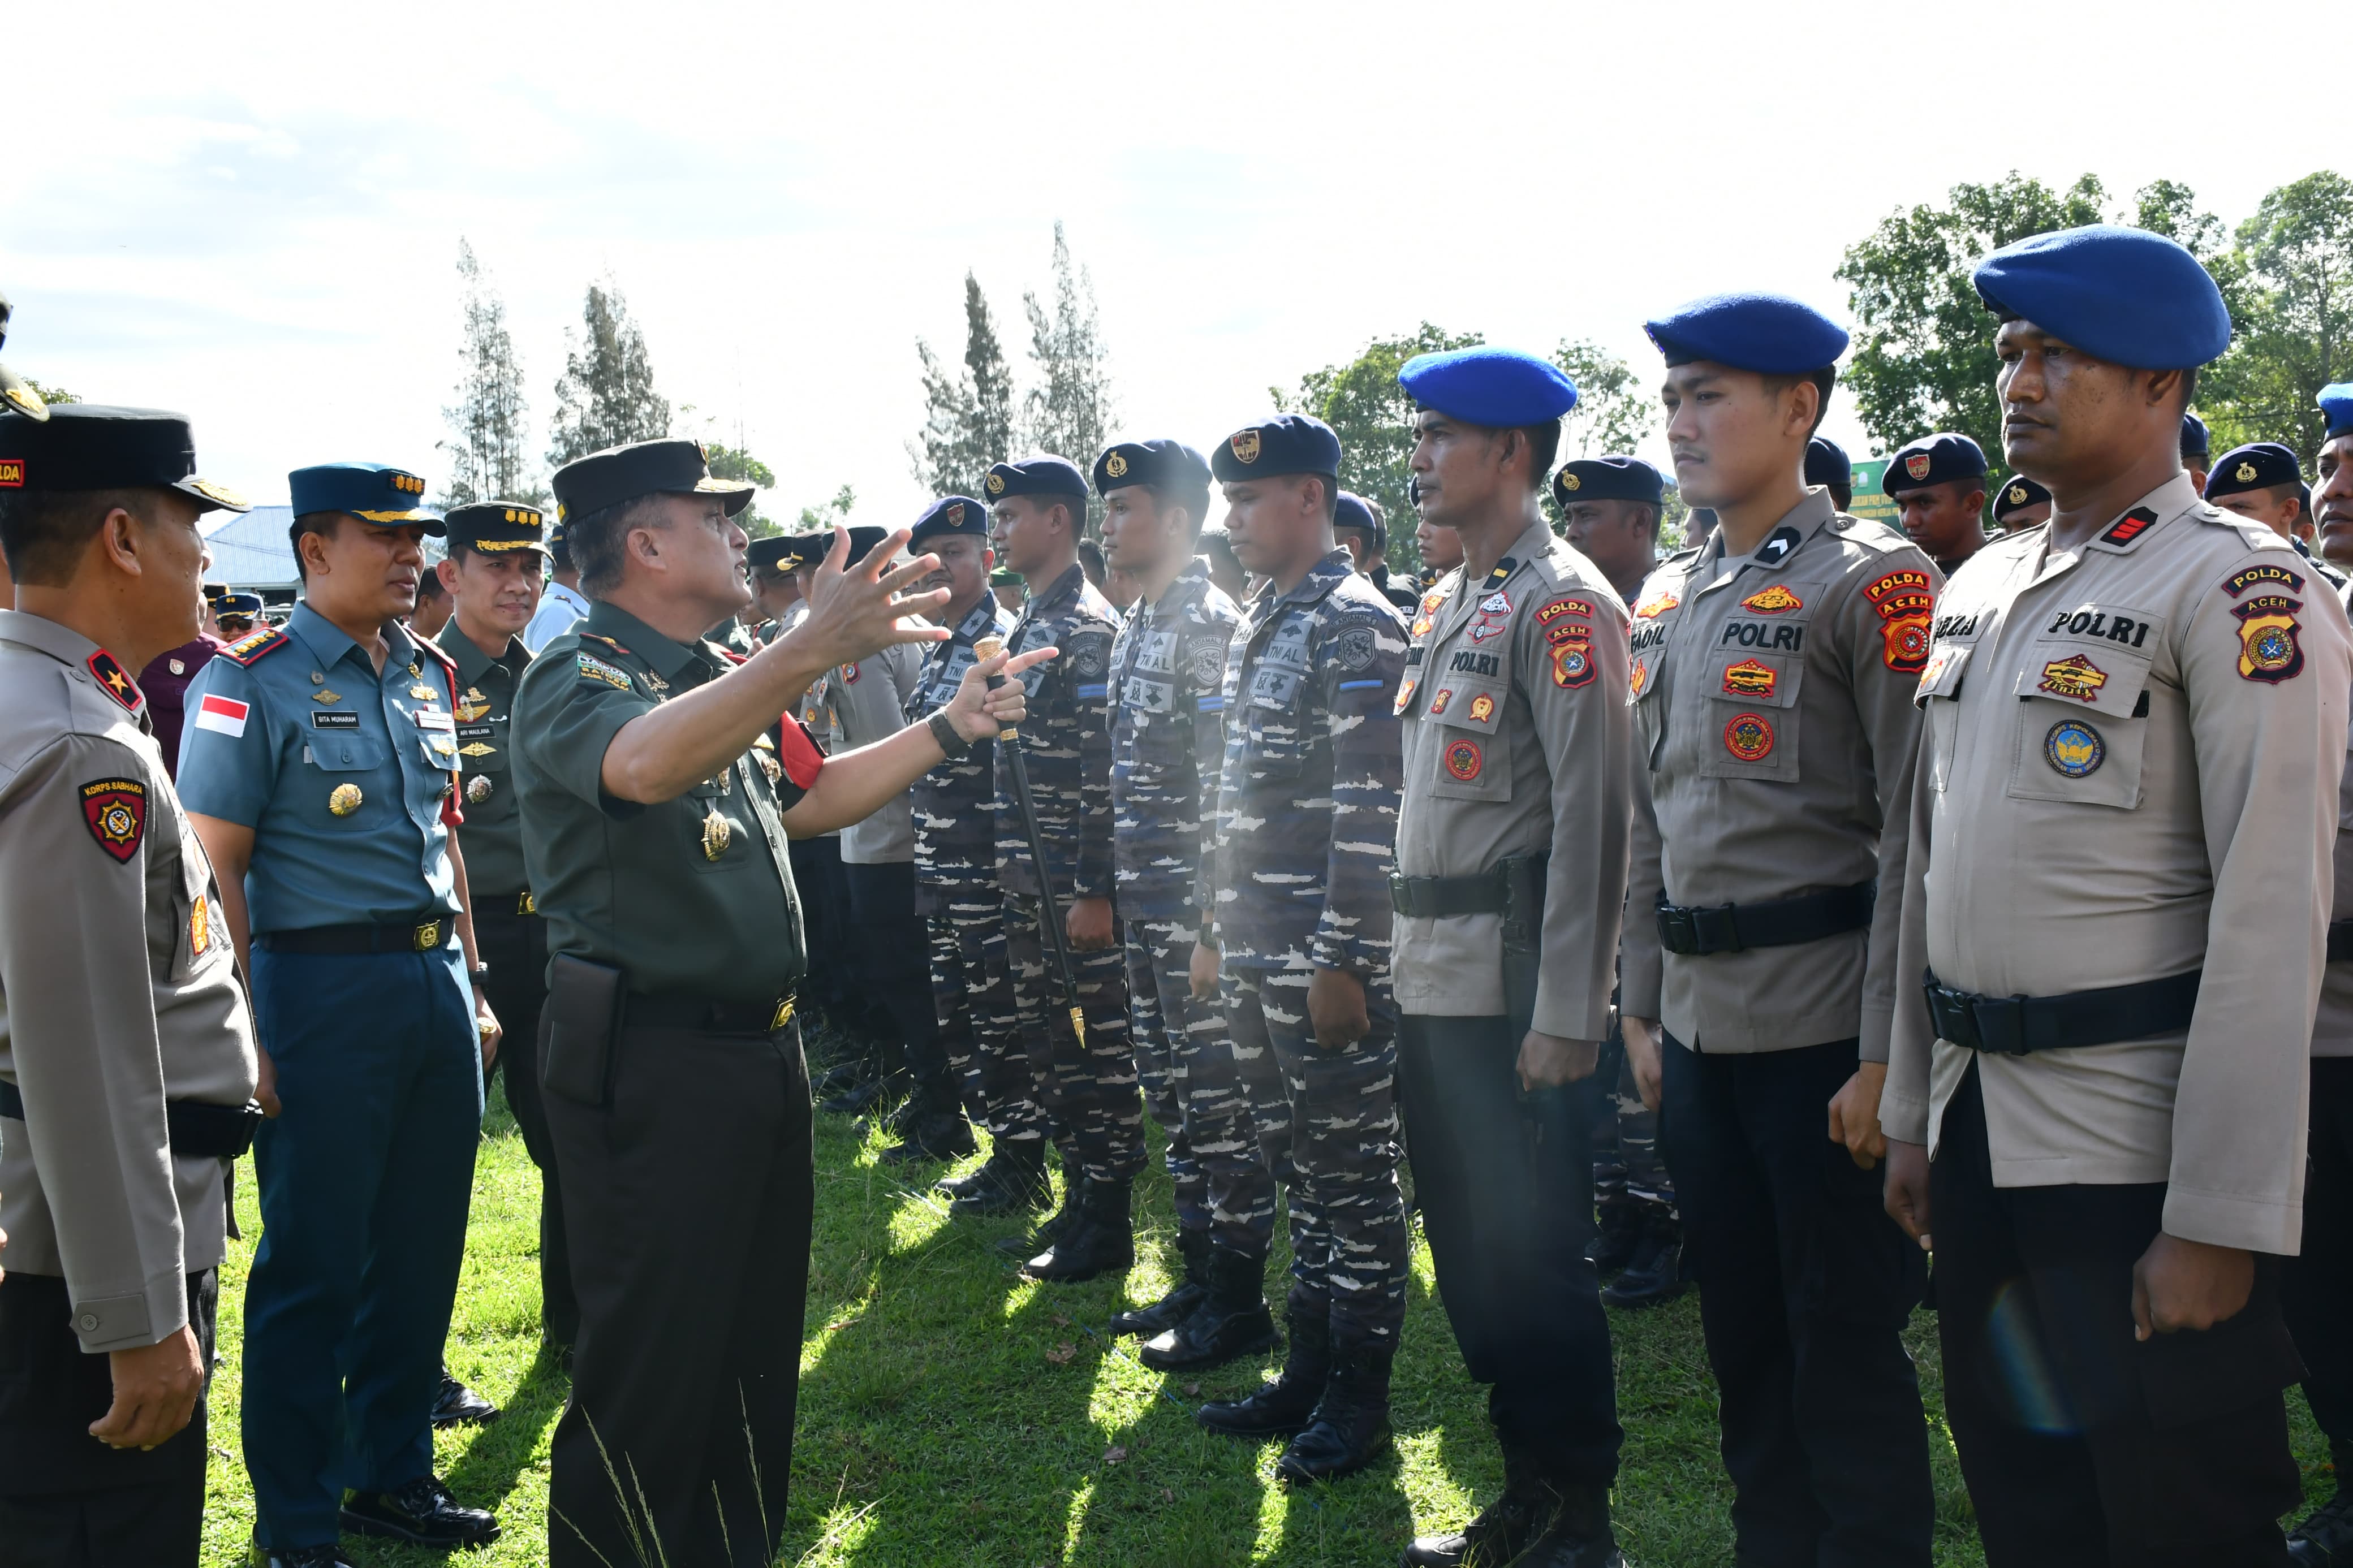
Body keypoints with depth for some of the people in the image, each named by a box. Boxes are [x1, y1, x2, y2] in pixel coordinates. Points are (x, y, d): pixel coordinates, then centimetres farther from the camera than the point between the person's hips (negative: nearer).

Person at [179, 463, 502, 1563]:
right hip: (324, 987, -6)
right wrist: (245, 1039, -15)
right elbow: (214, 870, -11)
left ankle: (392, 1474, 31)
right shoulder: (252, 683, -9)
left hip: (437, 977, 6)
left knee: (422, 1247, 14)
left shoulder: (428, 676, 11)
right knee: (313, 1264, 4)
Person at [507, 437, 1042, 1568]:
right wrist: (812, 649, -51)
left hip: (761, 1053, 9)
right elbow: (645, 762, -39)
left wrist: (947, 729, 18)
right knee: (650, 1370, -1)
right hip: (650, 1074, -9)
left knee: (757, 1347, 20)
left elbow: (807, 796, 26)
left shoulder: (722, 676, 13)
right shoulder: (576, 675, -15)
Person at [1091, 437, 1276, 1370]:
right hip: (1145, 906, 10)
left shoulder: (1213, 626, -13)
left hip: (1197, 905, -10)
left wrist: (1214, 918, -20)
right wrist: (1120, 893, 18)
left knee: (1222, 1102, -1)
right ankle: (1199, 1275, 26)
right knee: (1171, 1096, 15)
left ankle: (1239, 1301, 8)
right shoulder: (1134, 630, 16)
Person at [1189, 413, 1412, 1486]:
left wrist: (1341, 958, -20)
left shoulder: (1358, 625, -12)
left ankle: (1359, 1398, 13)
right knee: (1298, 1167, 16)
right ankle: (1309, 1370, 27)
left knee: (1352, 1175, 2)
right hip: (1253, 957, 9)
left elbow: (1369, 812, -18)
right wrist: (1217, 933, 19)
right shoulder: (1254, 627, 15)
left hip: (1324, 960, -9)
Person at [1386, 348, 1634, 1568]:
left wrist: (1566, 1016, -20)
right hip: (1430, 985, 9)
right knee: (1465, 1244, 15)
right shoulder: (1448, 604, 17)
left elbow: (1591, 815, -16)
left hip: (1511, 991, -9)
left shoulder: (1561, 602, -11)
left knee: (1531, 1256, -2)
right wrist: (1401, 955, 17)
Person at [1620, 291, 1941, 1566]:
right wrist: (1642, 1009, 15)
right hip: (1700, 1028, 7)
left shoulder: (1874, 582, -8)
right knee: (1742, 1336, 16)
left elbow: (1919, 835, -13)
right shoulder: (1668, 599, 13)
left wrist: (1885, 1055, -16)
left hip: (1822, 1029, -7)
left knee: (1847, 1347, 3)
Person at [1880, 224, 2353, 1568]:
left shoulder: (2238, 588, -11)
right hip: (1981, 1133, 7)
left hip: (2135, 1148, -7)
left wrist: (2218, 1222, -19)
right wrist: (1916, 1120, 15)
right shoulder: (1981, 588, 12)